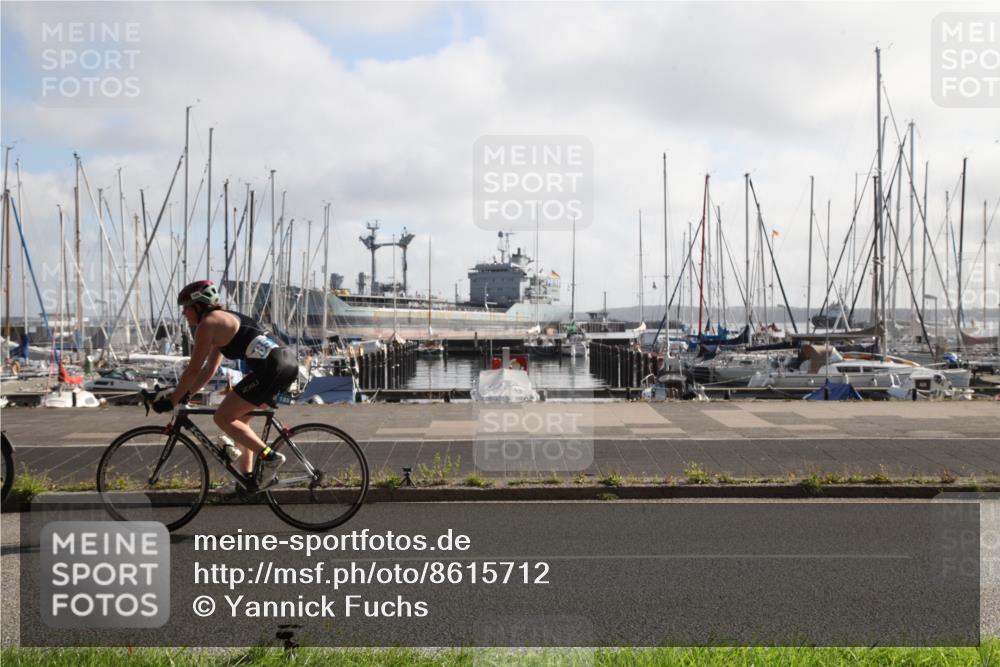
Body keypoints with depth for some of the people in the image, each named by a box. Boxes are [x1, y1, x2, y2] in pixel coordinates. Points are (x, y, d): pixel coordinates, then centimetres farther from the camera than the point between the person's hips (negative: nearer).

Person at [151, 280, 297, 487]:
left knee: (223, 418, -2)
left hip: (271, 367, -10)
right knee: (238, 419, 20)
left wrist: (172, 401, 5)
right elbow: (209, 369, 30)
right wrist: (184, 395, 27)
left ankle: (269, 457, -9)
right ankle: (246, 477, 20)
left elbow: (193, 370, -3)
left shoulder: (208, 323, -2)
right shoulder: (223, 321, 26)